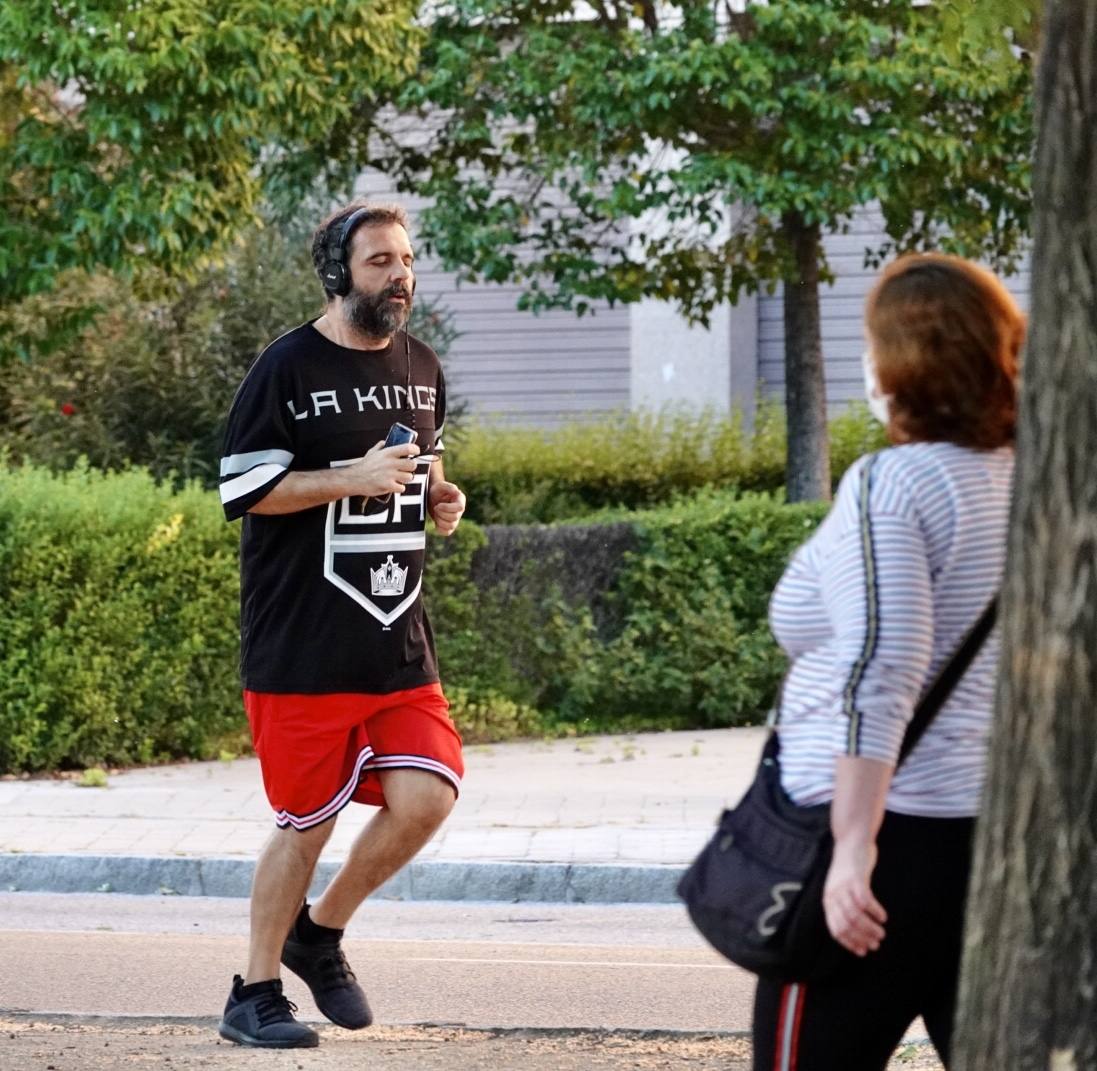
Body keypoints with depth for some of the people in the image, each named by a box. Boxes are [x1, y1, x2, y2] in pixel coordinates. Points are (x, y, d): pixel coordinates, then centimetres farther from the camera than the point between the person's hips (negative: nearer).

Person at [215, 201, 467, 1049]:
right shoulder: (289, 368, -8)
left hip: (400, 643, 6)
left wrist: (439, 498, 5)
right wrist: (352, 478, -19)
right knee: (309, 821, -1)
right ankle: (255, 995, 16)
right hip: (302, 649, -6)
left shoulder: (421, 368, 12)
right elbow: (244, 489, -11)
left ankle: (320, 935, 18)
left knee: (426, 796, -6)